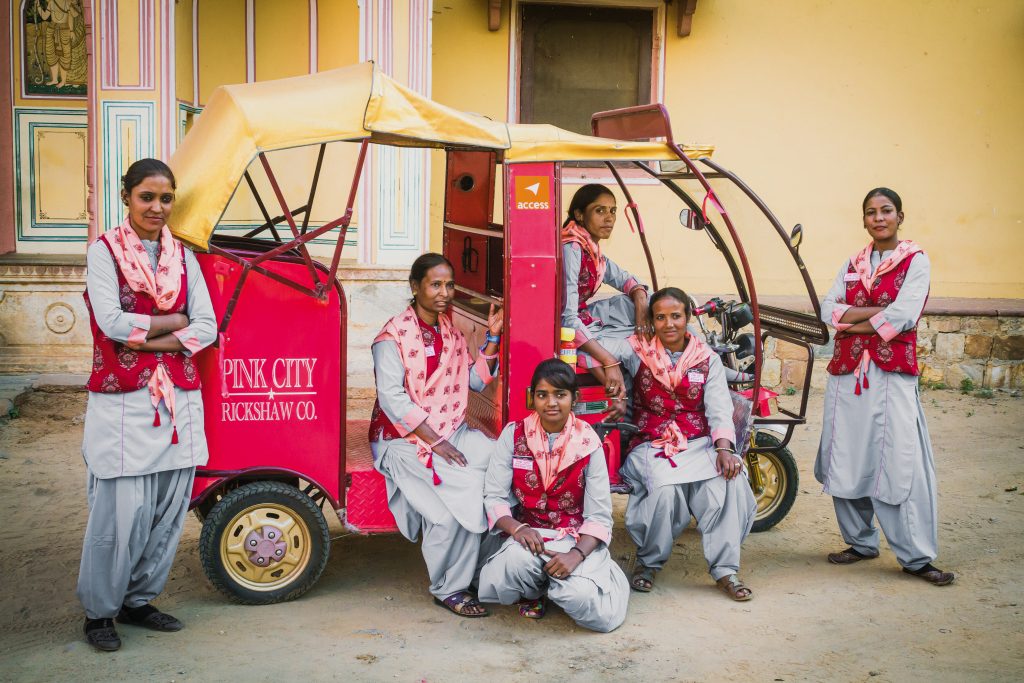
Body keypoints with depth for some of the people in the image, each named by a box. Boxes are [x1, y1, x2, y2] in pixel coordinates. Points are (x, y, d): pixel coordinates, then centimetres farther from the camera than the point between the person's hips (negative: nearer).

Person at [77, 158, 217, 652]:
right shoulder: (104, 251, 1)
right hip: (122, 400, -4)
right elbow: (112, 322, -12)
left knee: (168, 509, 7)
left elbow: (207, 328, 2)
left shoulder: (183, 257, 12)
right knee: (121, 509, -5)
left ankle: (138, 600, 24)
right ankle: (99, 610, 14)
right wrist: (172, 322, -3)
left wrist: (150, 342, -10)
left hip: (178, 398, 4)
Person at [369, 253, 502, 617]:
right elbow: (392, 399, -16)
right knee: (467, 485, -28)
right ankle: (448, 589, -12)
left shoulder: (451, 333, 14)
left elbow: (475, 381, 12)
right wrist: (435, 442, -19)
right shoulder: (394, 336, -8)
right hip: (406, 440, -6)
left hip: (452, 433, 7)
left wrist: (493, 338, 1)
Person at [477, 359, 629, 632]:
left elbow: (599, 516, -5)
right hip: (529, 534, 0)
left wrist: (576, 554, -23)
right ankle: (534, 590, 4)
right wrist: (517, 528, -23)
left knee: (581, 599, -28)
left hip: (577, 539, 0)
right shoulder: (513, 434, 0)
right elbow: (494, 496, -3)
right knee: (515, 563, -36)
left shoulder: (588, 443, -4)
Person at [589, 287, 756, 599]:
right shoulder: (637, 350, 7)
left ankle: (725, 569, -18)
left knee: (729, 481, -30)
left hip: (698, 443, 2)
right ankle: (647, 562, -7)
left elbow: (720, 410, 2)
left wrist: (724, 448, -16)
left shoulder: (708, 360, 12)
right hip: (651, 445, -2)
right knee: (666, 489, -34)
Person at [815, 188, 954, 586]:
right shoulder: (853, 264, 16)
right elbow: (829, 310, 1)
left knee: (901, 464, -8)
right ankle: (861, 542, 20)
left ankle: (916, 557, -2)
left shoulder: (916, 261, 2)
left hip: (892, 374, -5)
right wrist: (878, 310, -10)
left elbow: (902, 316, -13)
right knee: (847, 461, 6)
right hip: (847, 372, 5)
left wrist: (853, 324, -5)